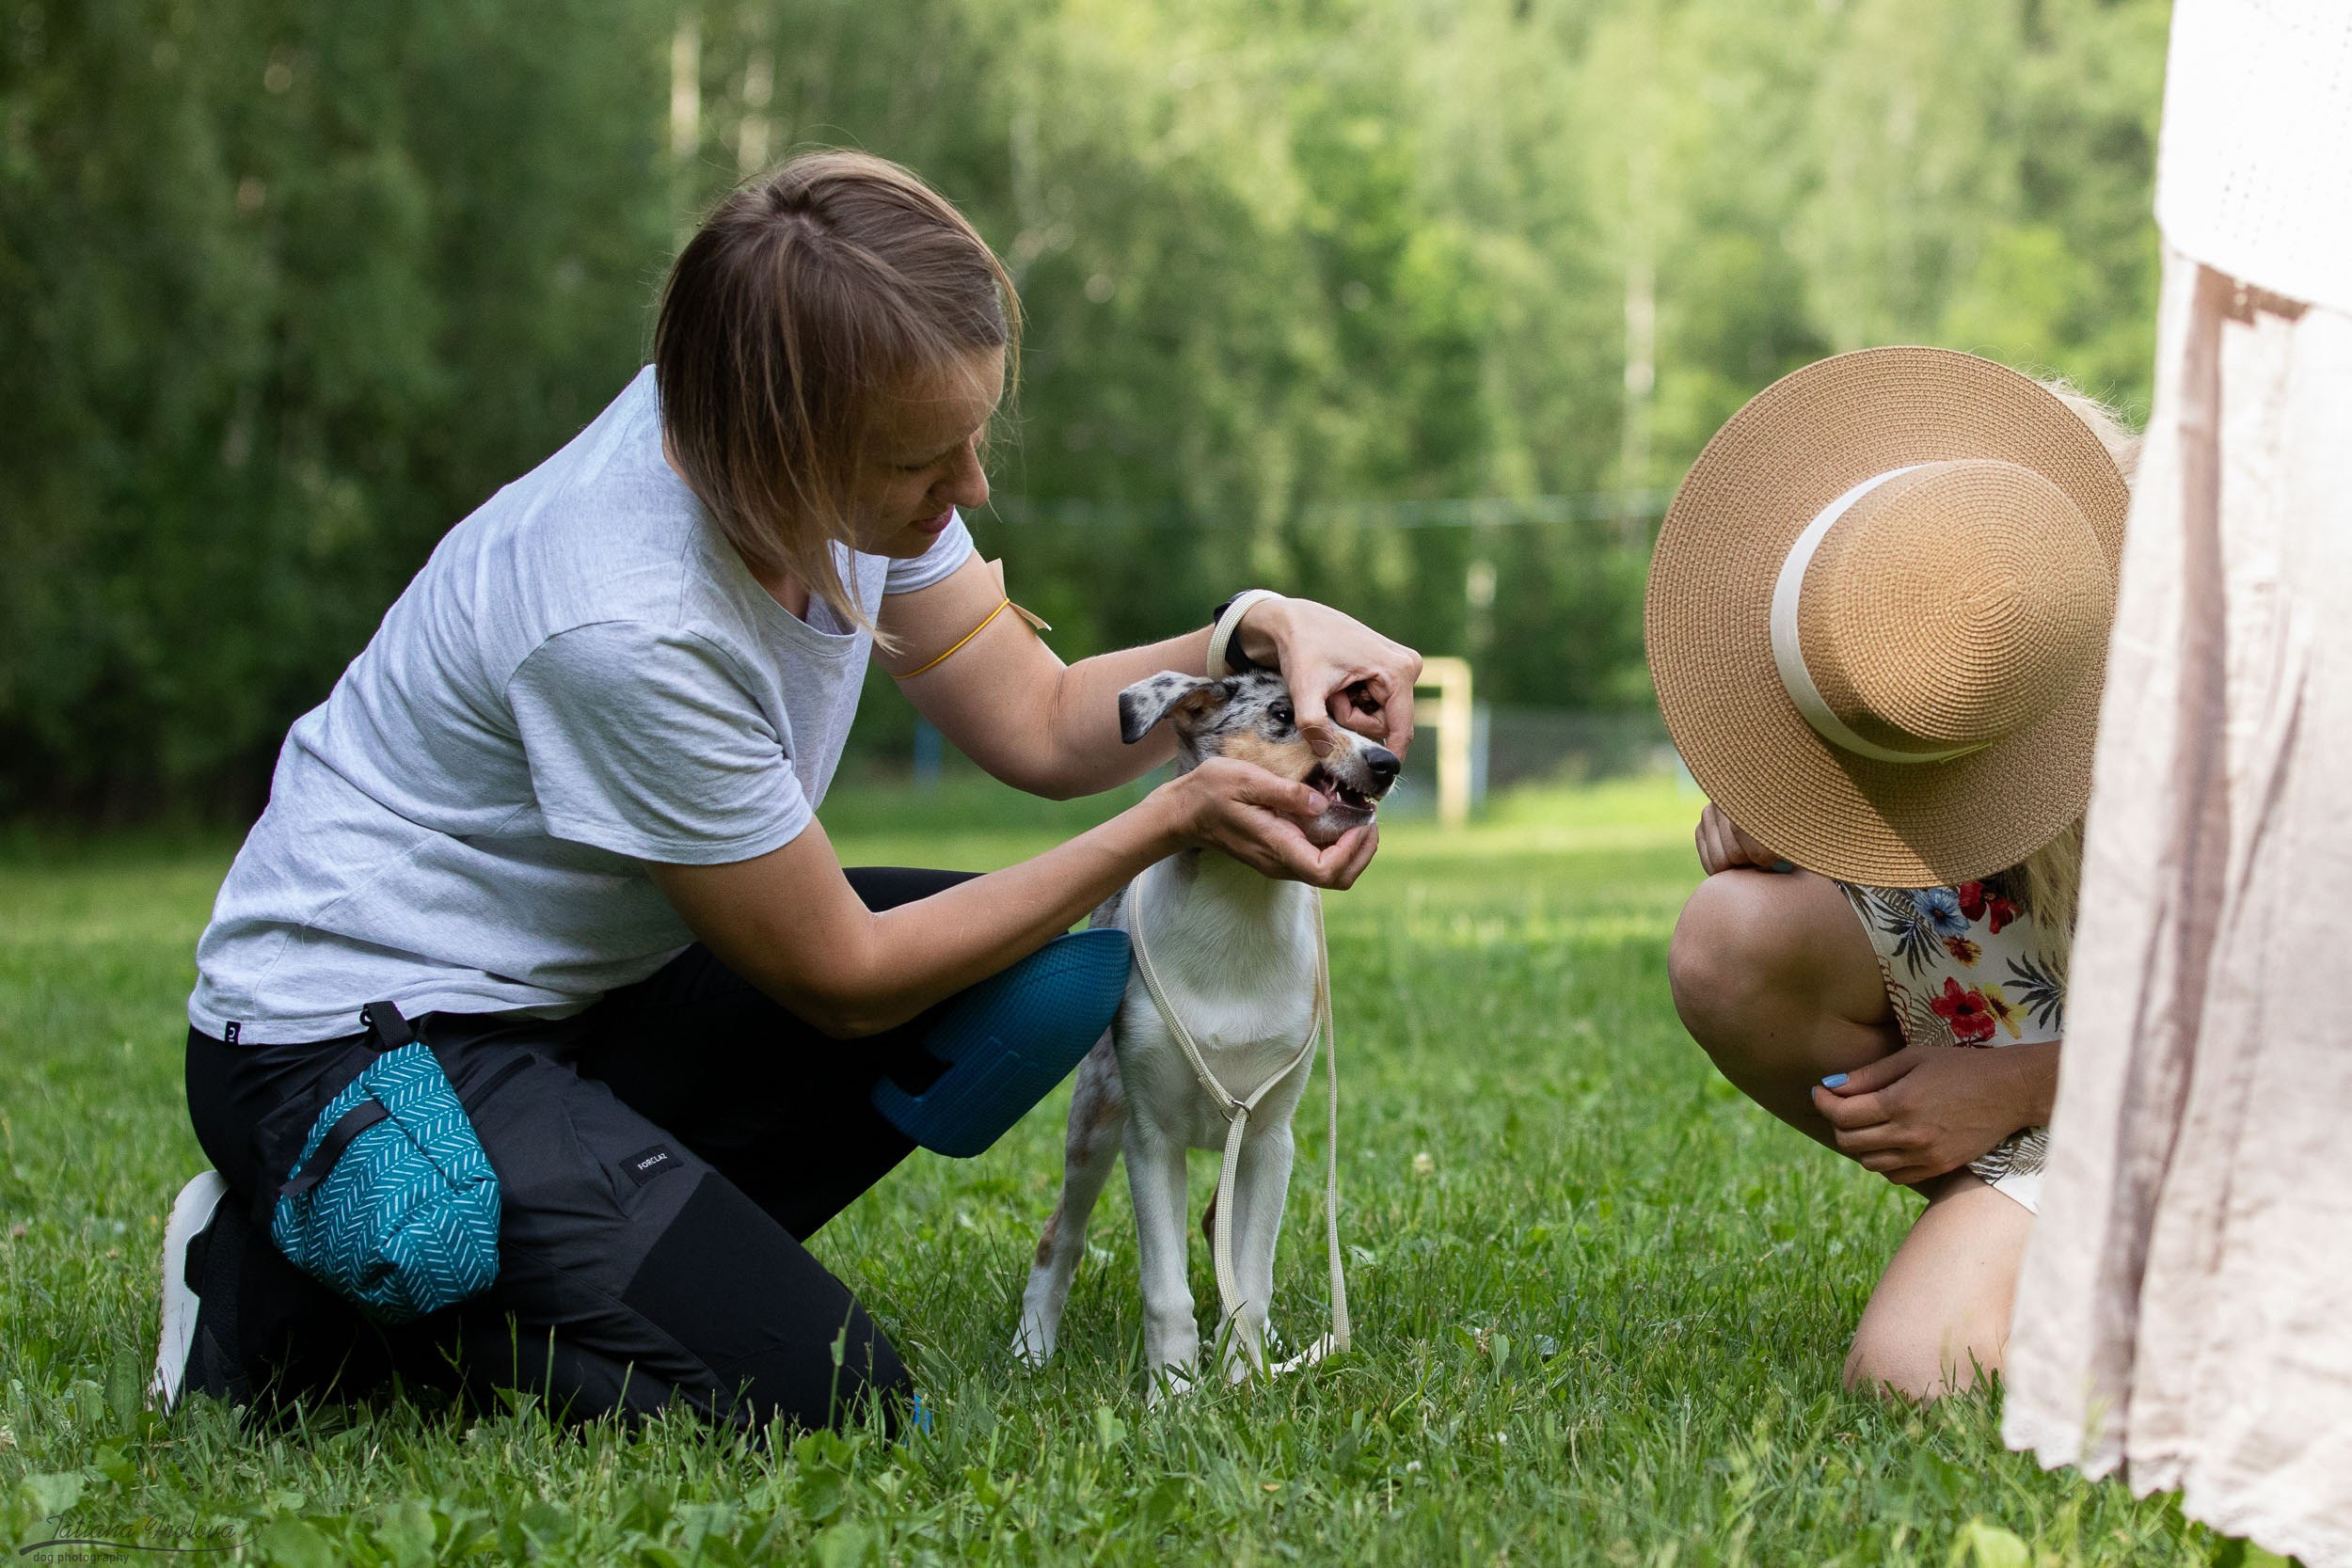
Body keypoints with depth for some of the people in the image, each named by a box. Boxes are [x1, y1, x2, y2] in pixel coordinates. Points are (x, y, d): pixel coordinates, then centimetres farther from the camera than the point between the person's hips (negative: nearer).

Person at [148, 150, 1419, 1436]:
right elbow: (845, 979, -20)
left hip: (575, 992, 9)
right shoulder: (625, 624, -33)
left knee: (1046, 977, 0)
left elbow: (1037, 725, 3)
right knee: (820, 1401, -20)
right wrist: (1174, 820, -19)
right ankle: (293, 1297, -2)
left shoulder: (853, 442, -9)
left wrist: (1254, 633, -15)